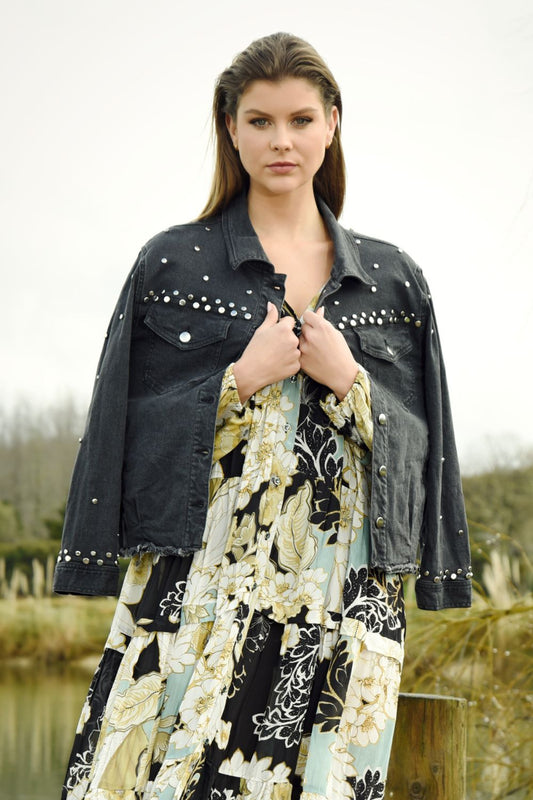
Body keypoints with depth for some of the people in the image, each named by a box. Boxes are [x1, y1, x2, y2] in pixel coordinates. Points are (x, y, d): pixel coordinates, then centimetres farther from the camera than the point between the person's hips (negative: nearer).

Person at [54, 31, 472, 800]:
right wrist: (243, 378, -9)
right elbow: (133, 422, 3)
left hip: (342, 585, 2)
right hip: (203, 572, -1)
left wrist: (349, 381, -7)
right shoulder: (173, 263, 6)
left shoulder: (392, 278, 12)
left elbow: (418, 440, 10)